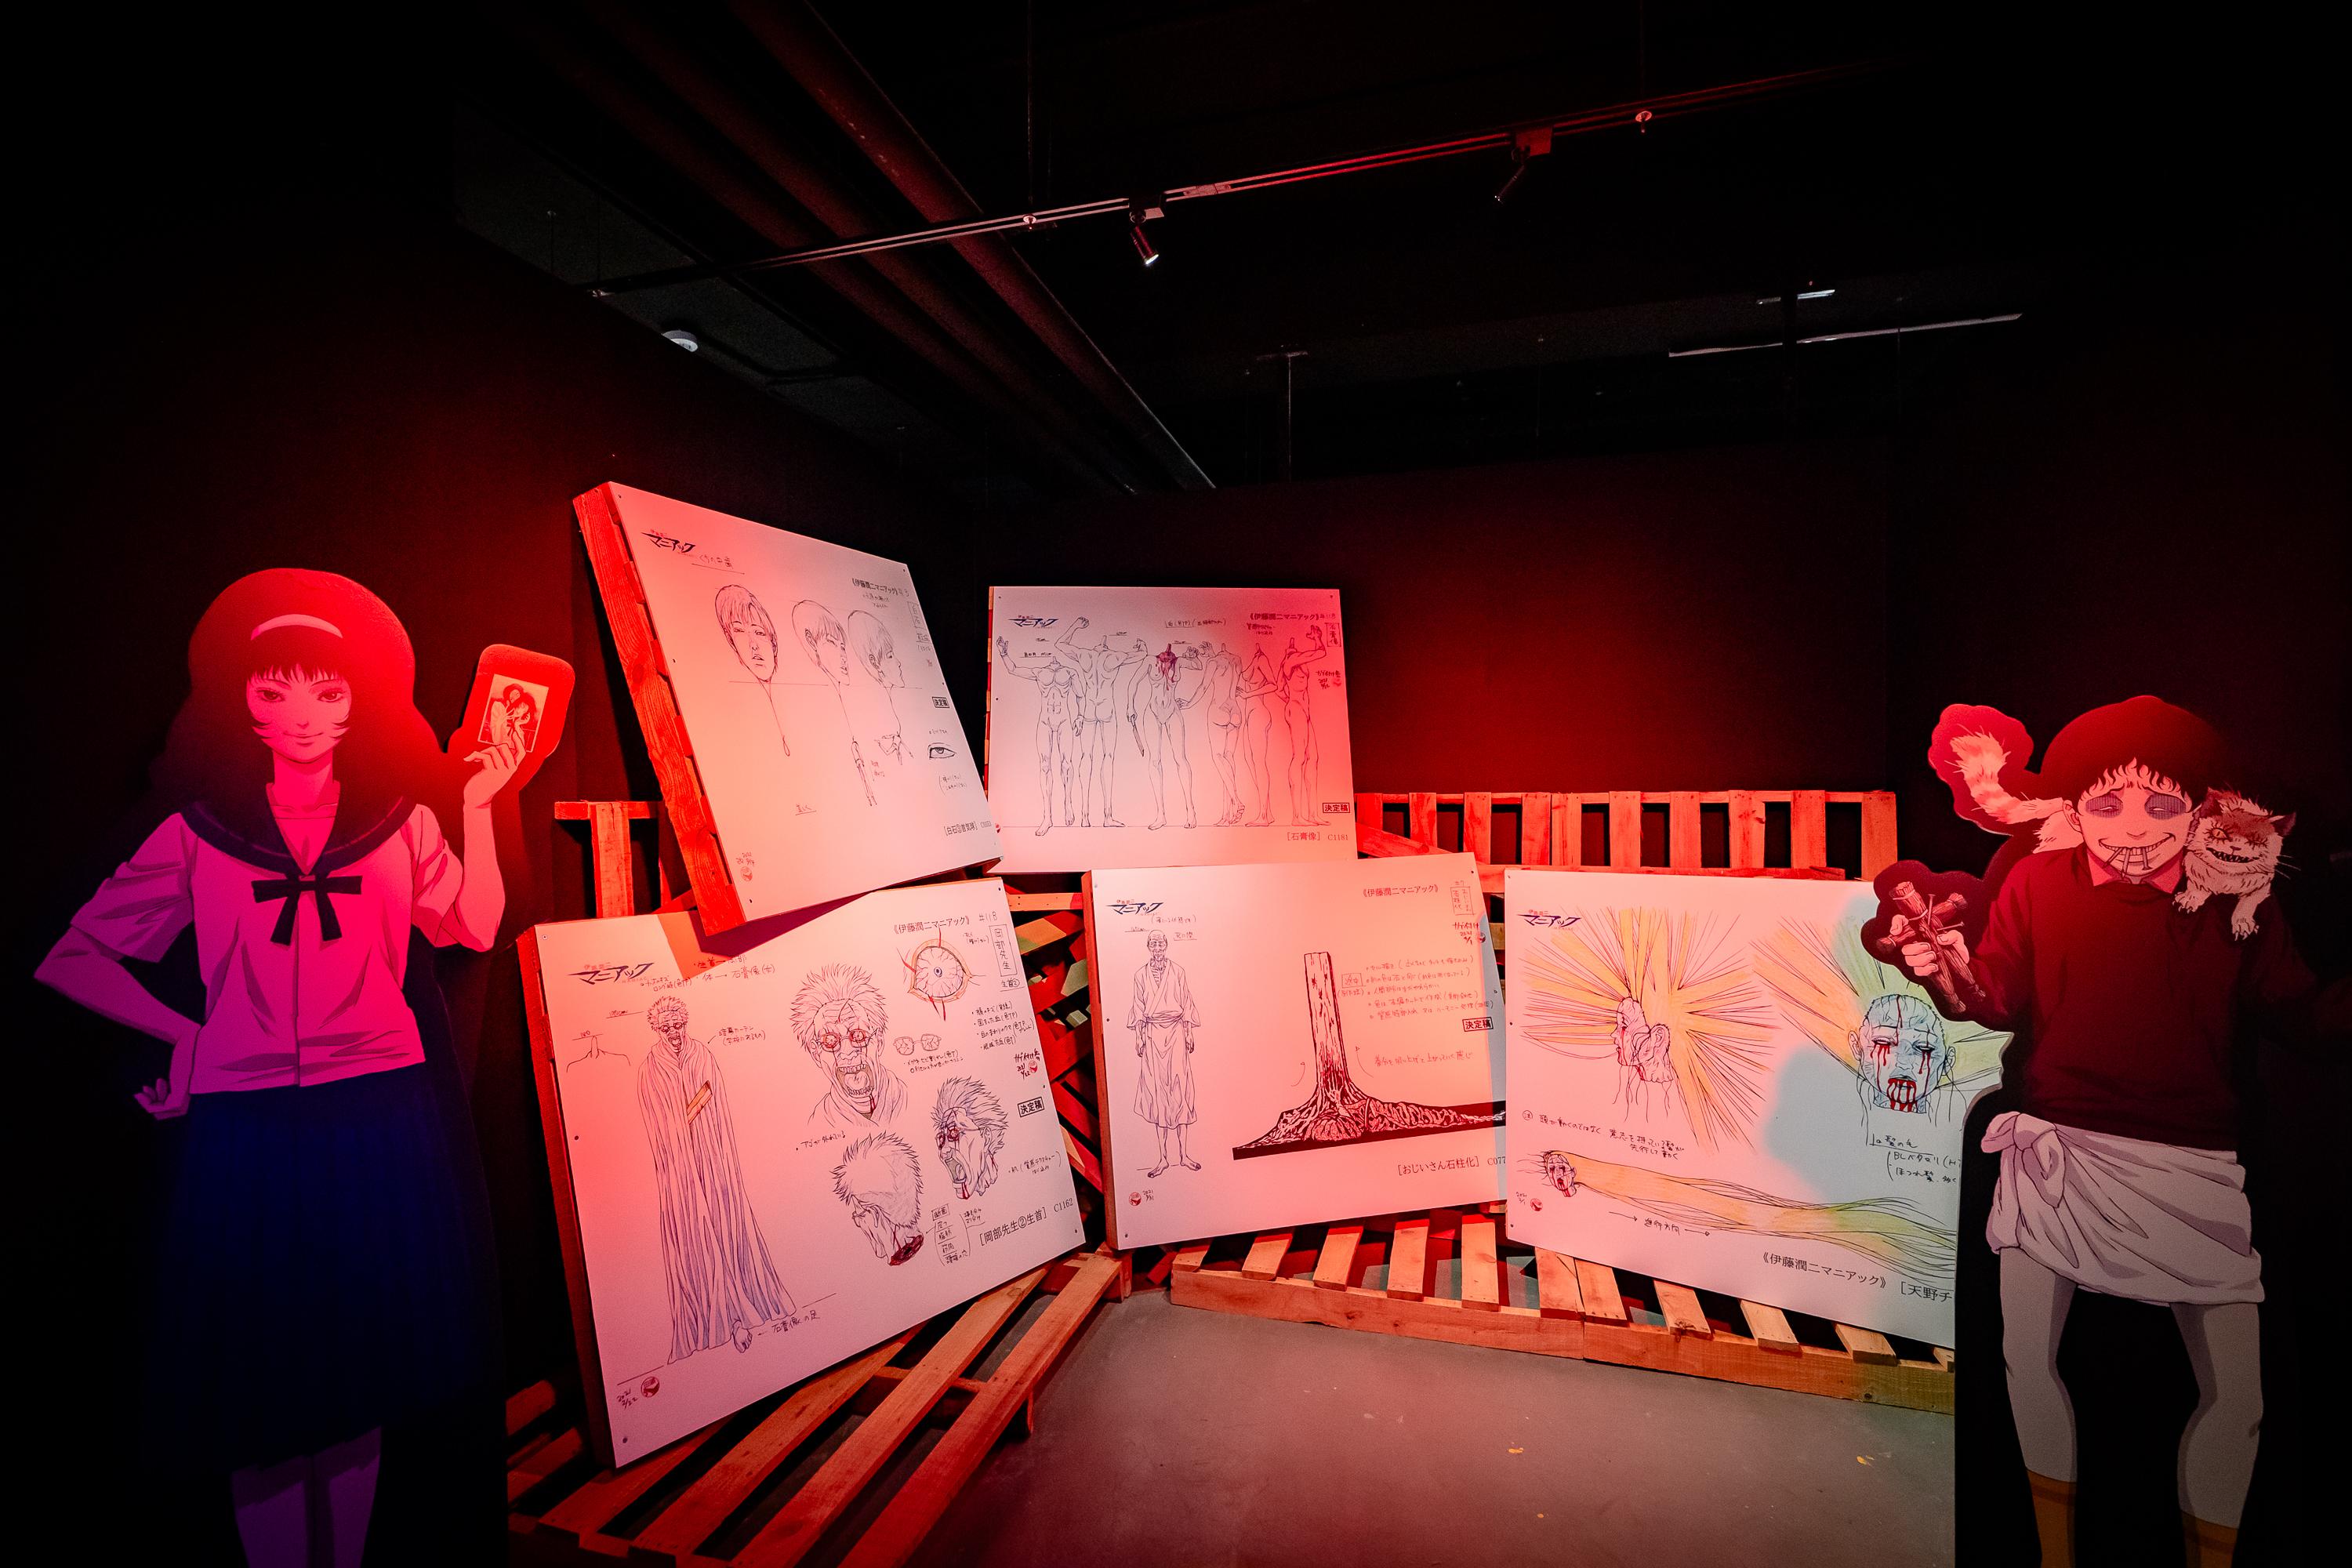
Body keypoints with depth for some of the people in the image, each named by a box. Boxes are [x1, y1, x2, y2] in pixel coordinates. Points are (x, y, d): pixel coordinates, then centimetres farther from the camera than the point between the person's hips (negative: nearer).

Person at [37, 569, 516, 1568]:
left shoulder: (399, 821, 5)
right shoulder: (198, 832, 4)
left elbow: (476, 930, -3)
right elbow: (74, 959, 11)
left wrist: (476, 808, -7)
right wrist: (182, 1034, 0)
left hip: (379, 1119, 1)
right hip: (247, 1128, 0)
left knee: (360, 1370, 13)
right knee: (263, 1374, 9)